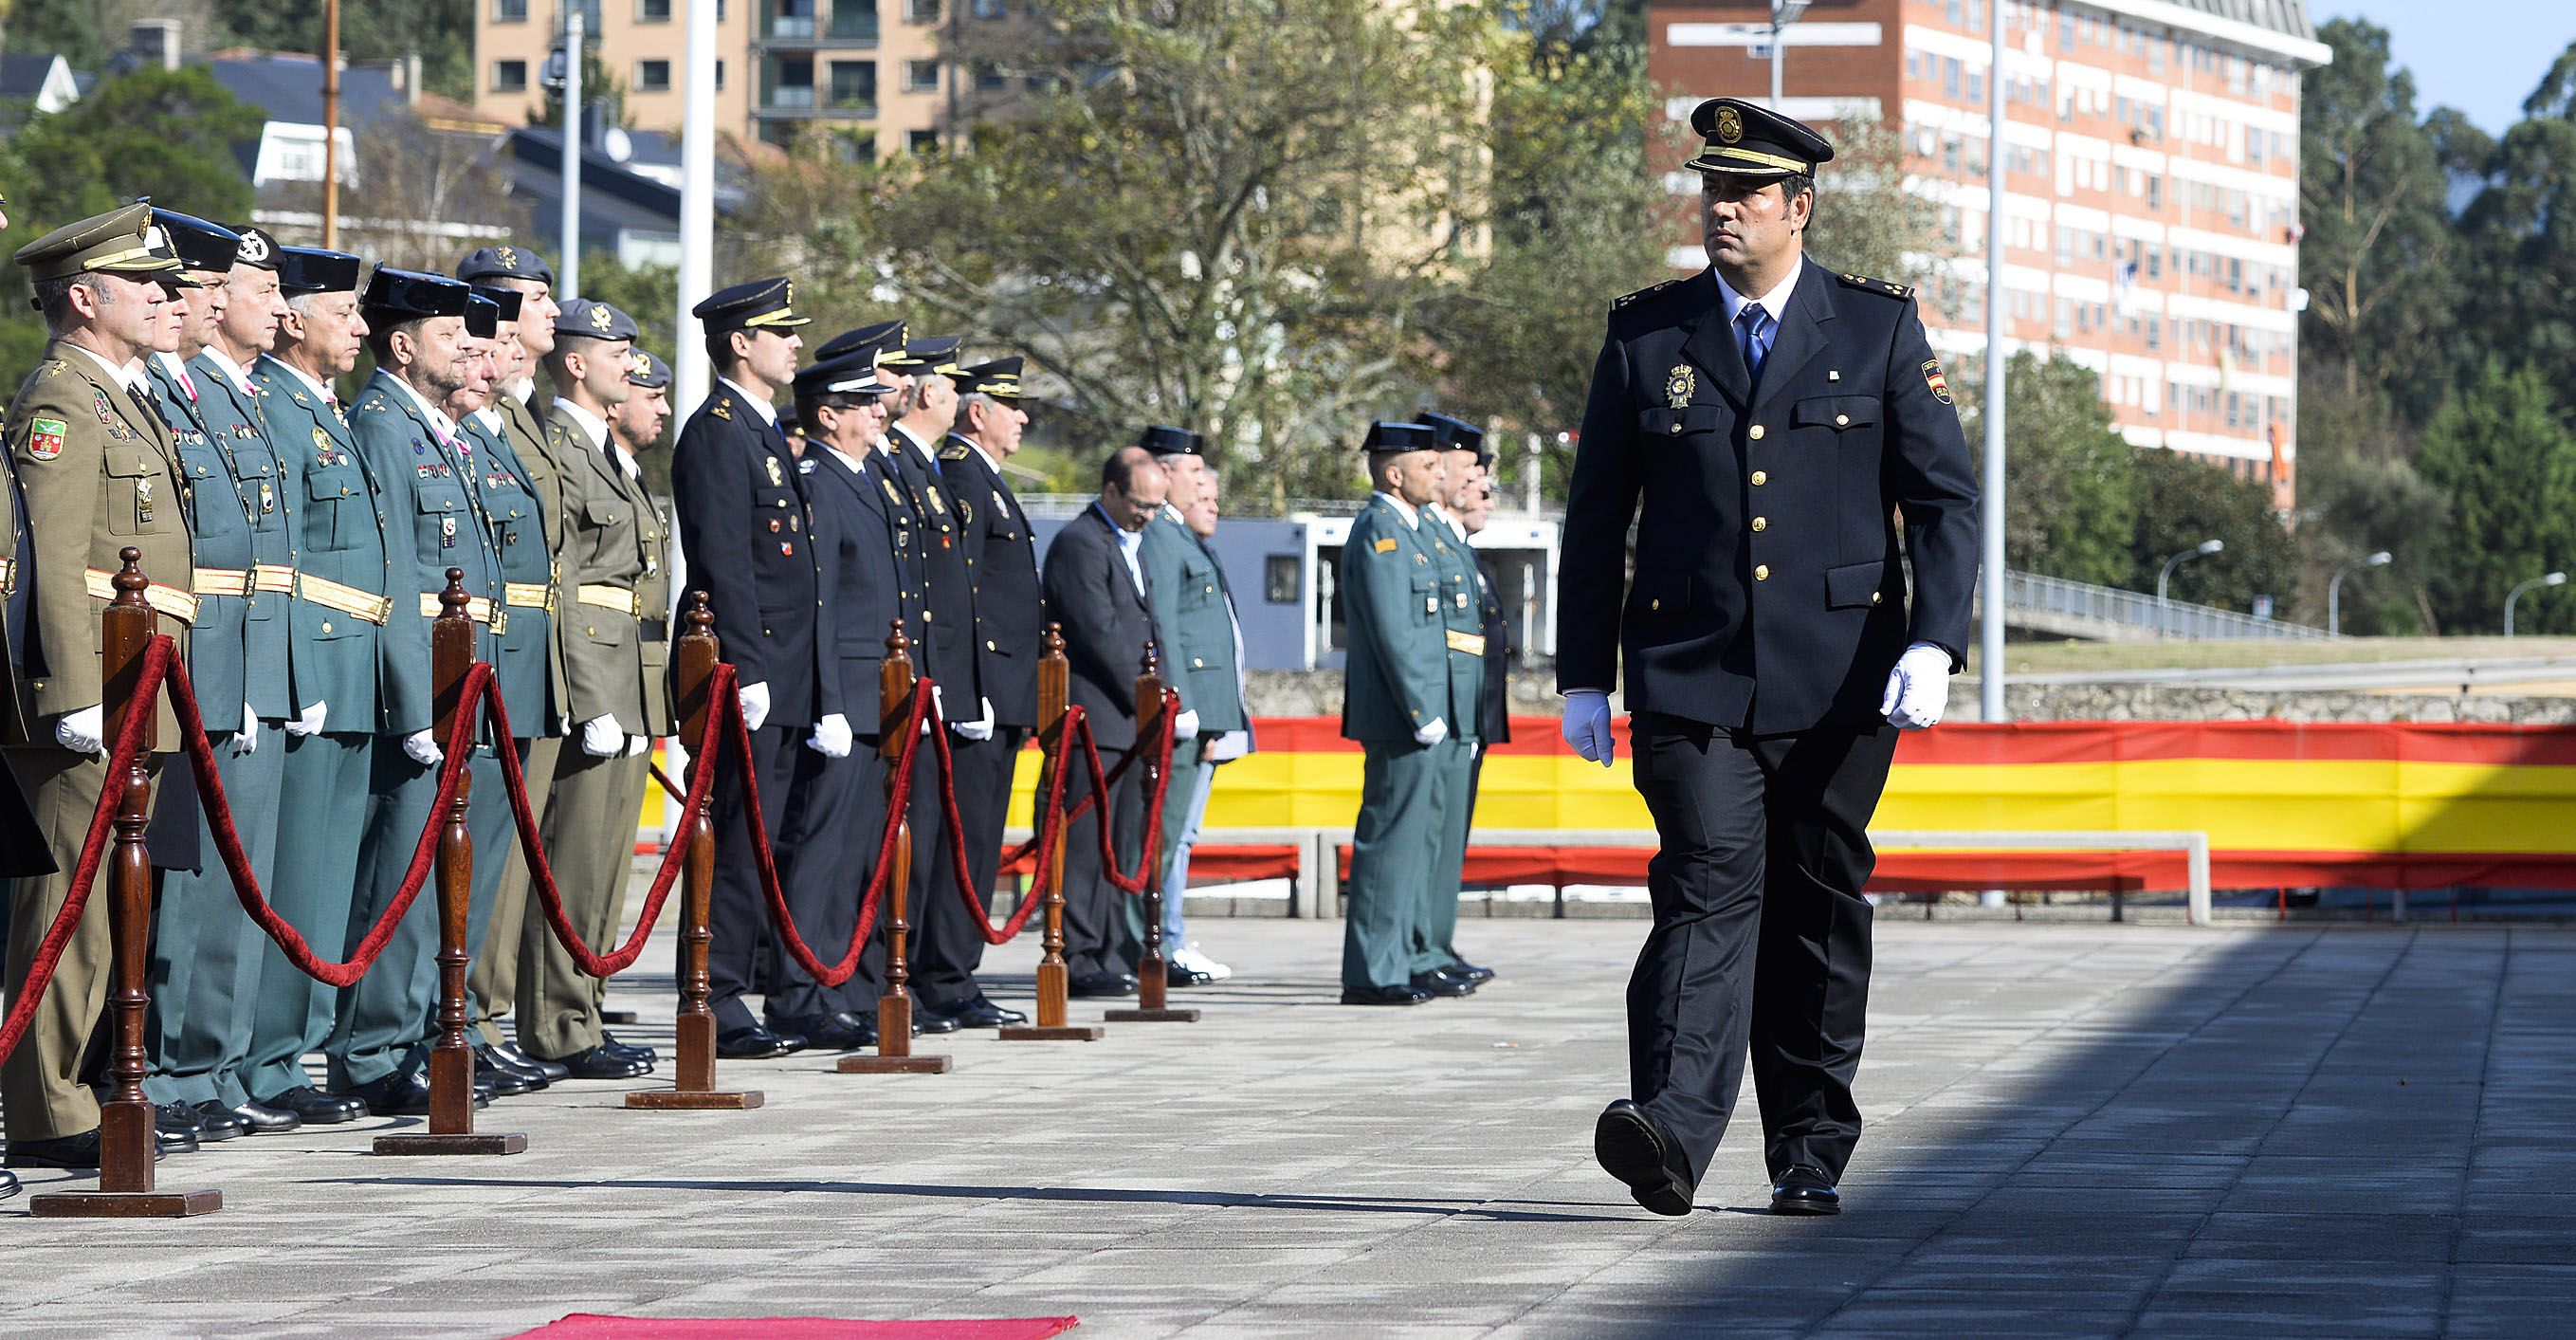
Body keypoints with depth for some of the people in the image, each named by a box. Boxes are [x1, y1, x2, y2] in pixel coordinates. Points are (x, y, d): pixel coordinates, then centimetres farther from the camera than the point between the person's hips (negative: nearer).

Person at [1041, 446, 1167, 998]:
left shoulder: (1132, 545, 21)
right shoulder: (1080, 544, -10)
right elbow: (1100, 633, -16)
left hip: (1128, 721, 9)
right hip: (1093, 717, -9)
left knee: (1118, 845, 8)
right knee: (1085, 839, -8)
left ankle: (1102, 955, 11)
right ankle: (1076, 959, -8)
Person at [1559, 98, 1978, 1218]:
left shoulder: (1879, 330, 5)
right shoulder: (1647, 336, 8)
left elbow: (1945, 499, 2)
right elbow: (1596, 519, 11)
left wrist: (1933, 643, -11)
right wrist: (1583, 678, 7)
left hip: (1837, 680, 1)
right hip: (1692, 674, 0)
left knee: (1819, 908, 7)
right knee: (1709, 888, -16)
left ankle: (1809, 1154, 17)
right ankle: (1670, 1131, -28)